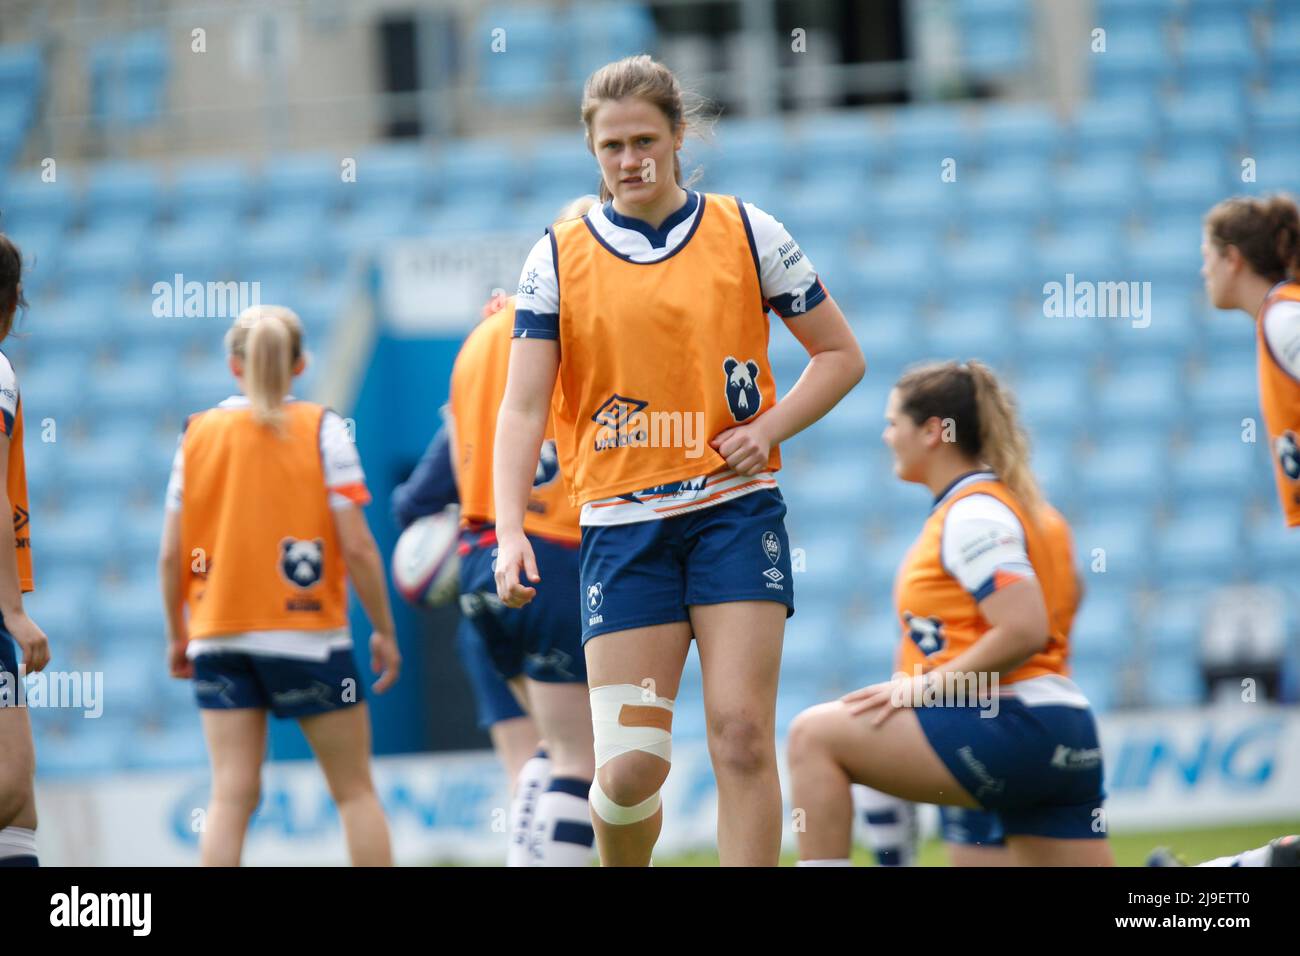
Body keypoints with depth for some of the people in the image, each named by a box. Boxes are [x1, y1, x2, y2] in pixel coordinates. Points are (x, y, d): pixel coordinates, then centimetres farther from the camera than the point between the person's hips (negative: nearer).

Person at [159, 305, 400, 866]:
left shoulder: (198, 434, 3)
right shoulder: (321, 430, -4)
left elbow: (171, 555, 4)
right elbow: (357, 547, -9)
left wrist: (177, 635, 17)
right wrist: (384, 631, 2)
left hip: (219, 636, 2)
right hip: (307, 632, -2)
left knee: (231, 794, 0)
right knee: (354, 789, 9)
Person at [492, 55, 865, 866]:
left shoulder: (746, 233, 4)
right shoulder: (559, 258, 4)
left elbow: (842, 355, 11)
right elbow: (523, 409, 0)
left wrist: (769, 428, -6)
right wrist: (511, 533, -14)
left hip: (736, 508, 0)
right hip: (621, 523, 0)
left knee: (742, 735, -11)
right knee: (631, 767, -7)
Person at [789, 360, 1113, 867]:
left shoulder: (973, 515, -10)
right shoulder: (970, 507, 21)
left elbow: (1024, 631, -21)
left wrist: (926, 687, -17)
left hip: (1014, 729, -10)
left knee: (814, 735, -8)